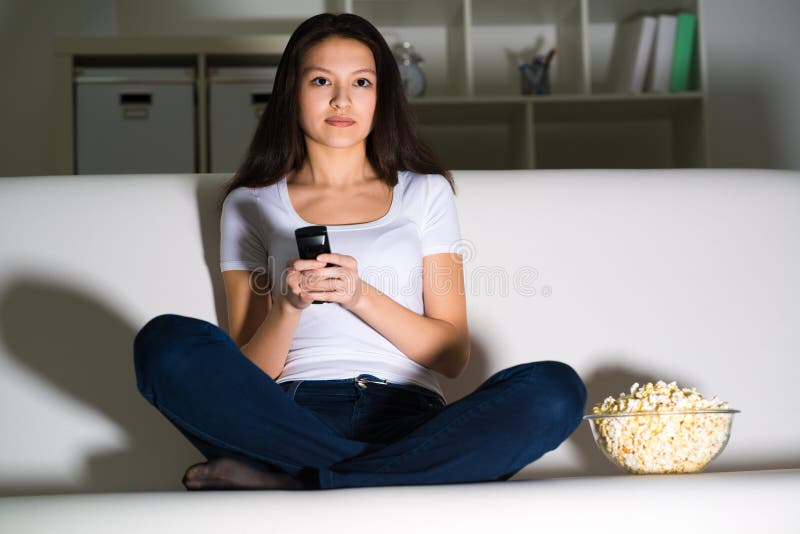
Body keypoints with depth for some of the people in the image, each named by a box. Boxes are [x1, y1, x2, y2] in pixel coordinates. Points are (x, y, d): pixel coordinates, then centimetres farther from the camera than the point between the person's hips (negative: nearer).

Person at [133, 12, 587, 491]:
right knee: (165, 342, -29)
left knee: (557, 388, -29)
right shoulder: (250, 204, 16)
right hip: (294, 414, 0)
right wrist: (289, 306, -11)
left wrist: (361, 295, -7)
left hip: (407, 415, 1)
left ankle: (291, 484, -28)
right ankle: (396, 474, -25)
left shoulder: (425, 191, 18)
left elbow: (454, 355, 9)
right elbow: (246, 376, 9)